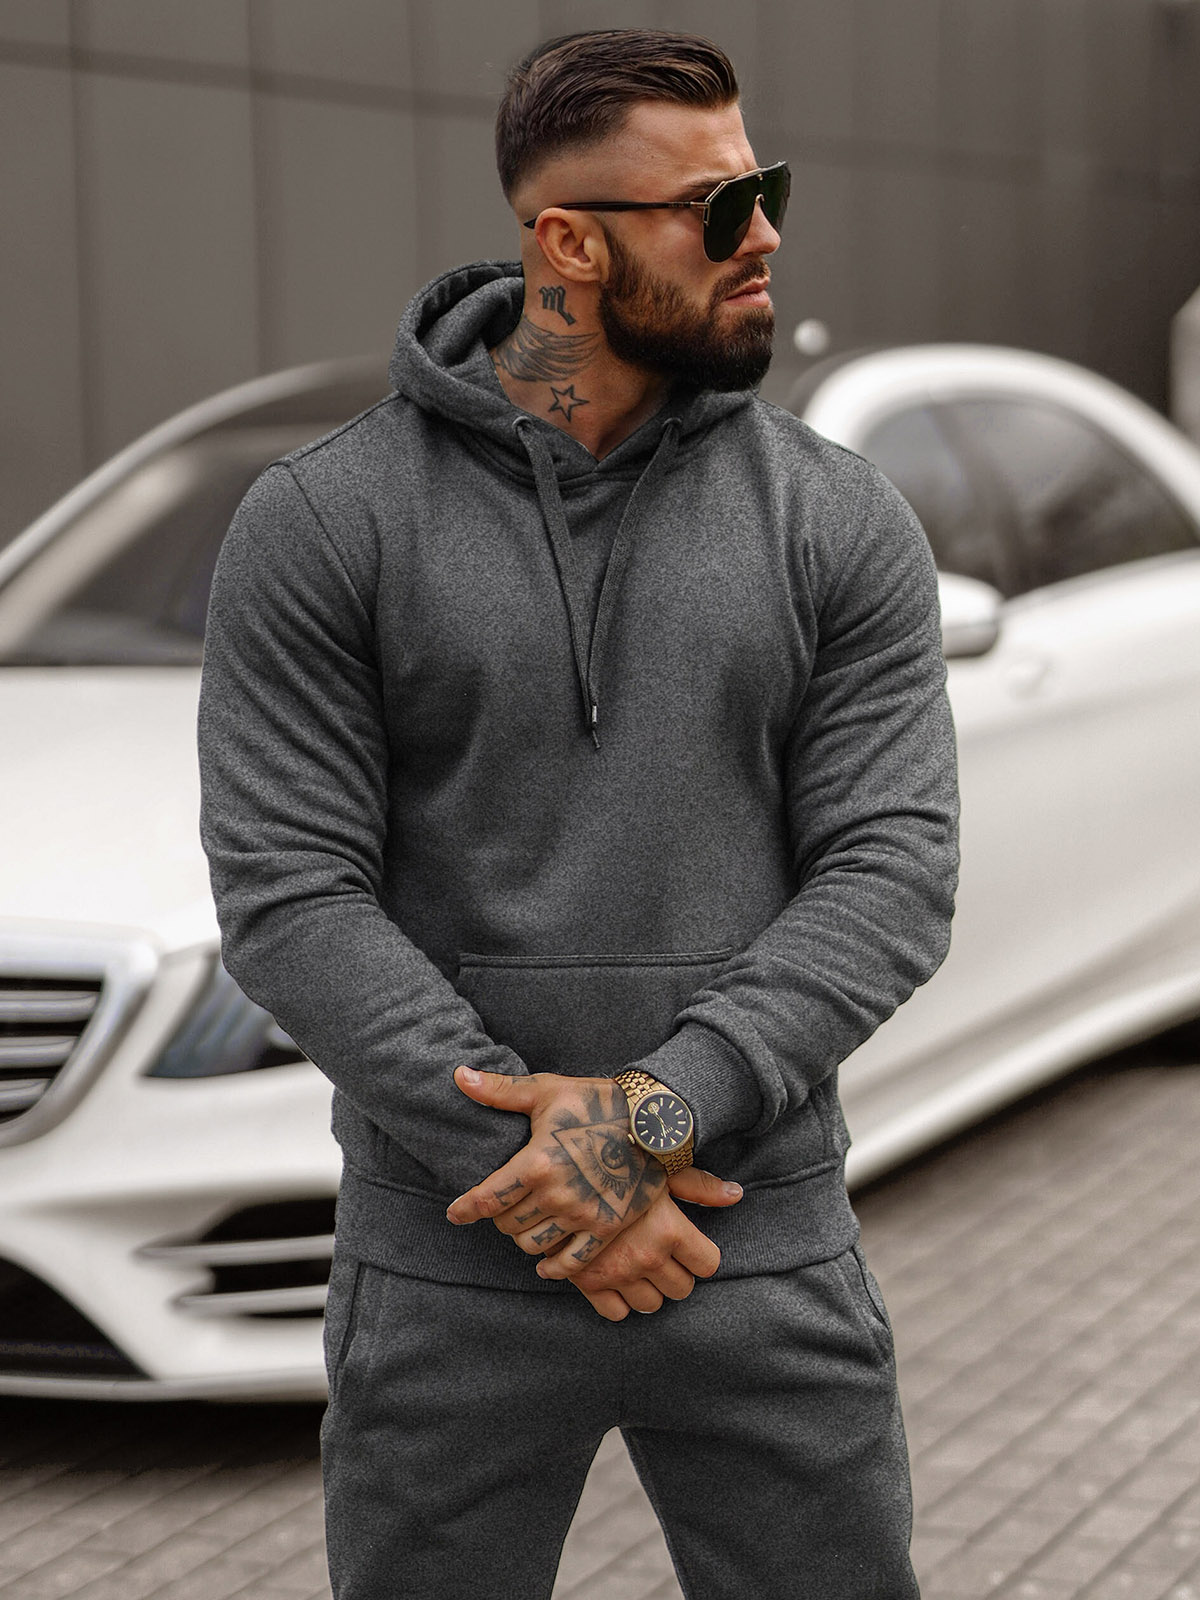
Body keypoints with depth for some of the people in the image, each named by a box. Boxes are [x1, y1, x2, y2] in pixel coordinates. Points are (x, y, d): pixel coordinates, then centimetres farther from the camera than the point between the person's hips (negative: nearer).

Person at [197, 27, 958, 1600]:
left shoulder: (840, 522, 1)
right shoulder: (325, 521, -3)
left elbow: (893, 871, -6)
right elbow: (288, 895, -9)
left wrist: (661, 1113, -19)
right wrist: (531, 1166, -16)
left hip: (767, 1262, 2)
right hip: (449, 1273, -1)